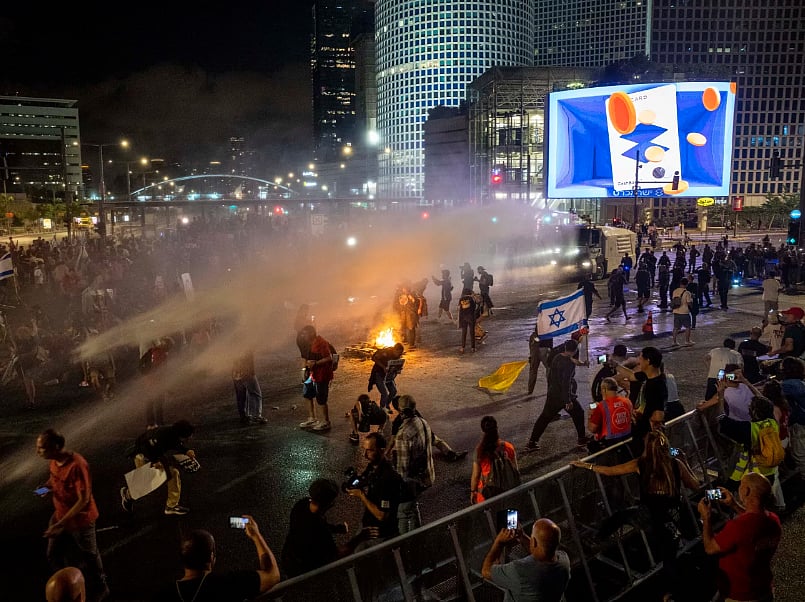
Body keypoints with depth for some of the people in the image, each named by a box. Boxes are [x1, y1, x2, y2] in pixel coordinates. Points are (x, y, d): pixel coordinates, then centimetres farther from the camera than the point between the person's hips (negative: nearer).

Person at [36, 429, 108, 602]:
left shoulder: (77, 465, -34)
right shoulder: (53, 460, -9)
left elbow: (84, 500, -28)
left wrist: (61, 523, -28)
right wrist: (49, 486, -7)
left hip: (80, 519, -7)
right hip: (60, 515, 8)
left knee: (88, 555, 15)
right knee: (53, 555, 20)